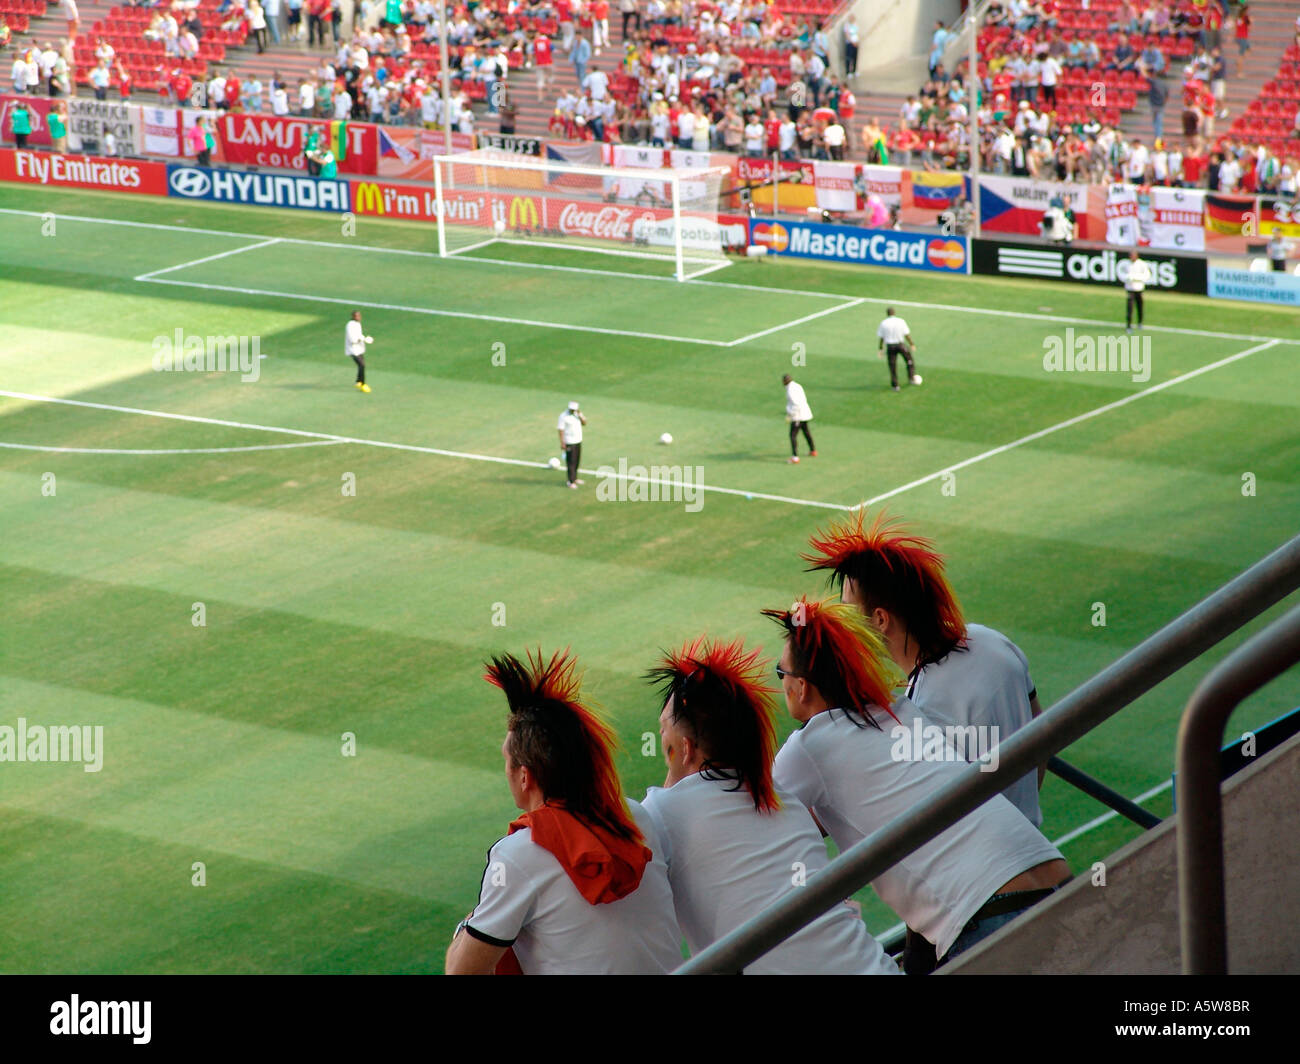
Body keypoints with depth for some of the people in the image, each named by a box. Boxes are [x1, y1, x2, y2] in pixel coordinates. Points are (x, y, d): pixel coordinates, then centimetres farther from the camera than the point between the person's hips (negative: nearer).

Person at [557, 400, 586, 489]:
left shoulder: (577, 414, 5)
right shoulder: (563, 416, -15)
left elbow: (584, 423, 6)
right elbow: (560, 430, -16)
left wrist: (580, 415, -12)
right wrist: (562, 443, -20)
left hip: (578, 441, 7)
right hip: (569, 443, -7)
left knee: (577, 460, 14)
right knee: (571, 462, -5)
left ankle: (575, 478, 28)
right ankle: (571, 481, 1)